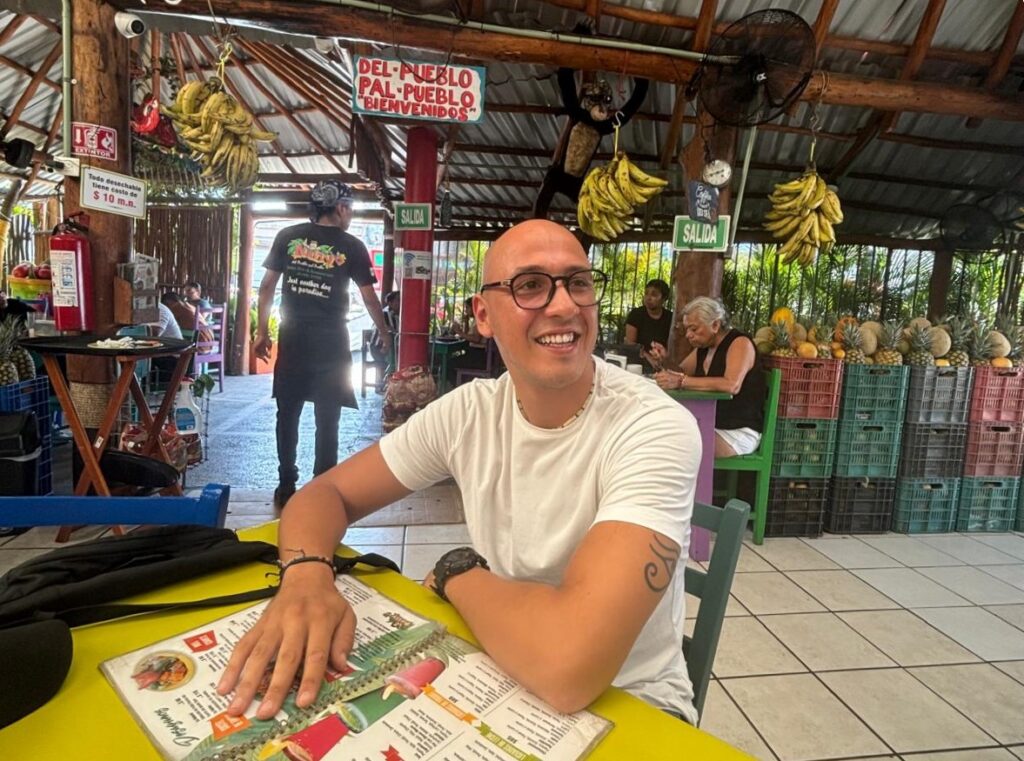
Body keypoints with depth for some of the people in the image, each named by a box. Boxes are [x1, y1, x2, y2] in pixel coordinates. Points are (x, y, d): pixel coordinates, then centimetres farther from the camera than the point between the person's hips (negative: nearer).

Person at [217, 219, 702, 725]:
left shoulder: (654, 429, -25)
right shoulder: (469, 411, -8)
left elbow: (570, 666, -35)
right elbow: (328, 491, -1)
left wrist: (457, 573, -17)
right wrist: (307, 573, -23)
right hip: (499, 678, 4)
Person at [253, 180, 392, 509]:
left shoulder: (288, 236, 5)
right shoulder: (351, 246, -1)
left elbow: (267, 286, 4)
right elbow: (370, 298, 2)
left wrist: (262, 332, 10)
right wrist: (386, 336, 15)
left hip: (292, 339, 2)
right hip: (330, 341, -2)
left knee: (287, 414, 12)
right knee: (327, 420, 5)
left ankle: (286, 487, 18)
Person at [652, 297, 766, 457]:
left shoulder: (740, 342, -14)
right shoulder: (703, 347, 10)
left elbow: (731, 385, -31)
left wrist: (681, 382, -34)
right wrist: (664, 362, -5)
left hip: (739, 432, -7)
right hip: (709, 427, 7)